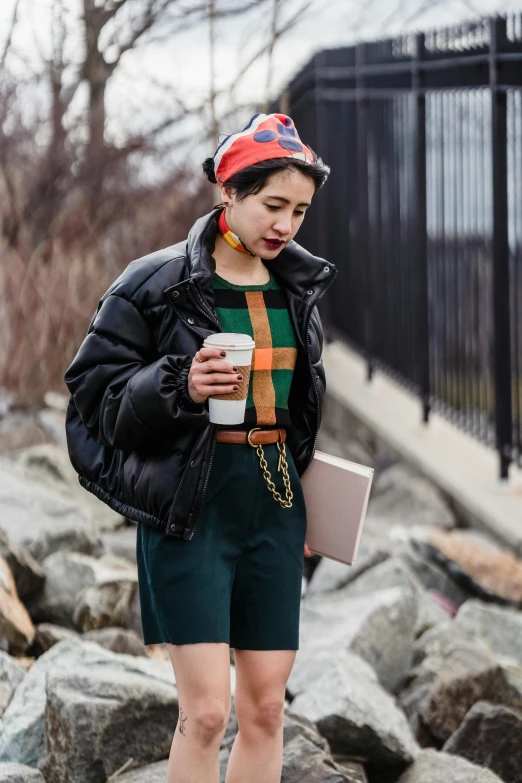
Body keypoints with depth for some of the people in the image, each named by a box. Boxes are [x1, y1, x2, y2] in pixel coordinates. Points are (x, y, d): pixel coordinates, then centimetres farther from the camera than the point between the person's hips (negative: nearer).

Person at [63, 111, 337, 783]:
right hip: (190, 506, -5)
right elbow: (94, 389, -8)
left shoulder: (298, 288, 10)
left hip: (275, 503, 6)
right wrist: (177, 386, -24)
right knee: (205, 710, -9)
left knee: (265, 708, 6)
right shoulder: (155, 284, -7)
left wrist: (310, 505, 19)